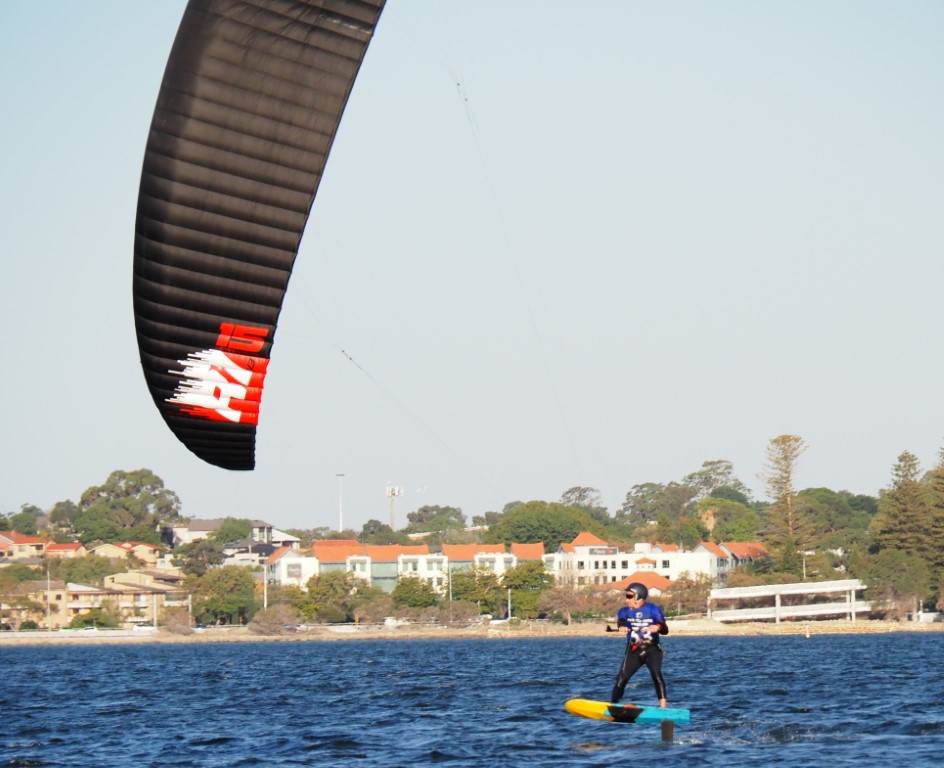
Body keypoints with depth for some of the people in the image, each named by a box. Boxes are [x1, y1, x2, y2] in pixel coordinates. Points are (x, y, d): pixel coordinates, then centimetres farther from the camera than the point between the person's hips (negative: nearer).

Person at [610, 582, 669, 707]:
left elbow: (665, 630, -10)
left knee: (656, 673, -26)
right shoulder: (625, 611, 5)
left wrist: (659, 627, -35)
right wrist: (621, 626, -44)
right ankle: (613, 705, 4)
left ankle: (663, 704, -29)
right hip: (633, 650, 3)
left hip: (652, 649, -3)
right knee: (621, 679, -9)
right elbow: (621, 619, -19)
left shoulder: (653, 609, -2)